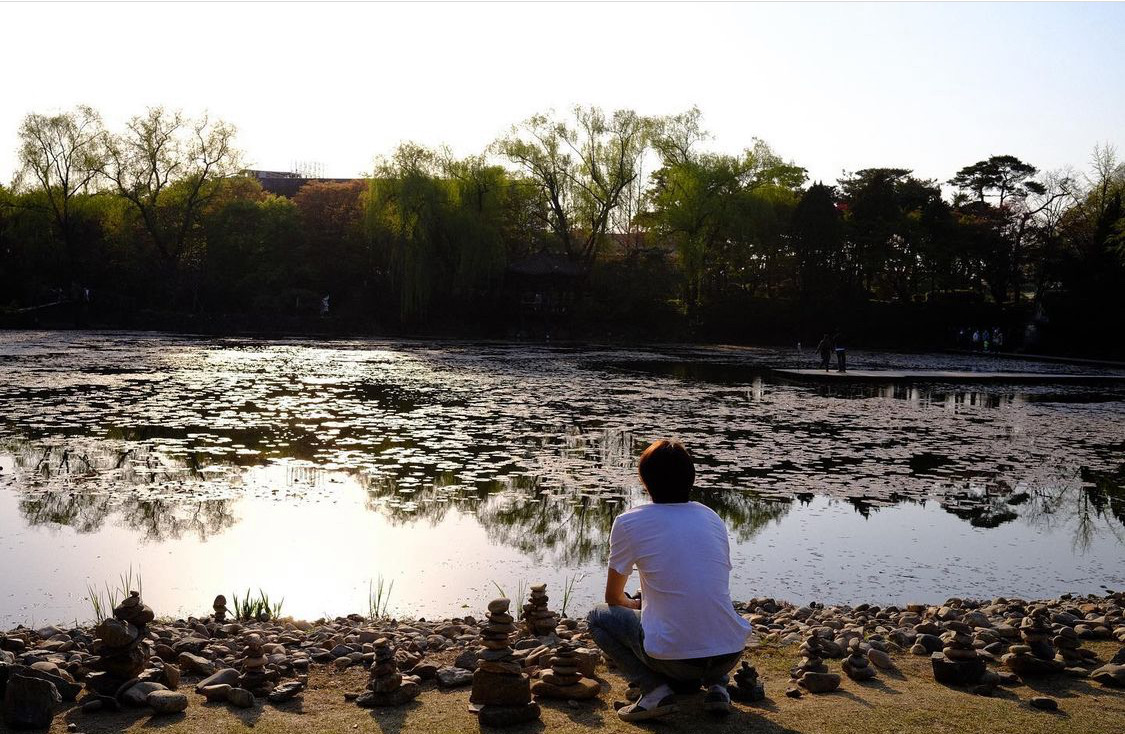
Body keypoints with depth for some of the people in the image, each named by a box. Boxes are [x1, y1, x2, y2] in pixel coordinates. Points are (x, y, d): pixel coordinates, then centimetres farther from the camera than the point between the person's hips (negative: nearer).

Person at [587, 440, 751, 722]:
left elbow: (614, 598, 12)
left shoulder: (629, 523, -1)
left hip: (673, 657, -5)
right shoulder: (712, 517, 12)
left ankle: (654, 689, 0)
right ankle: (716, 685, 14)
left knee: (598, 616, 19)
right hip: (730, 655, 5)